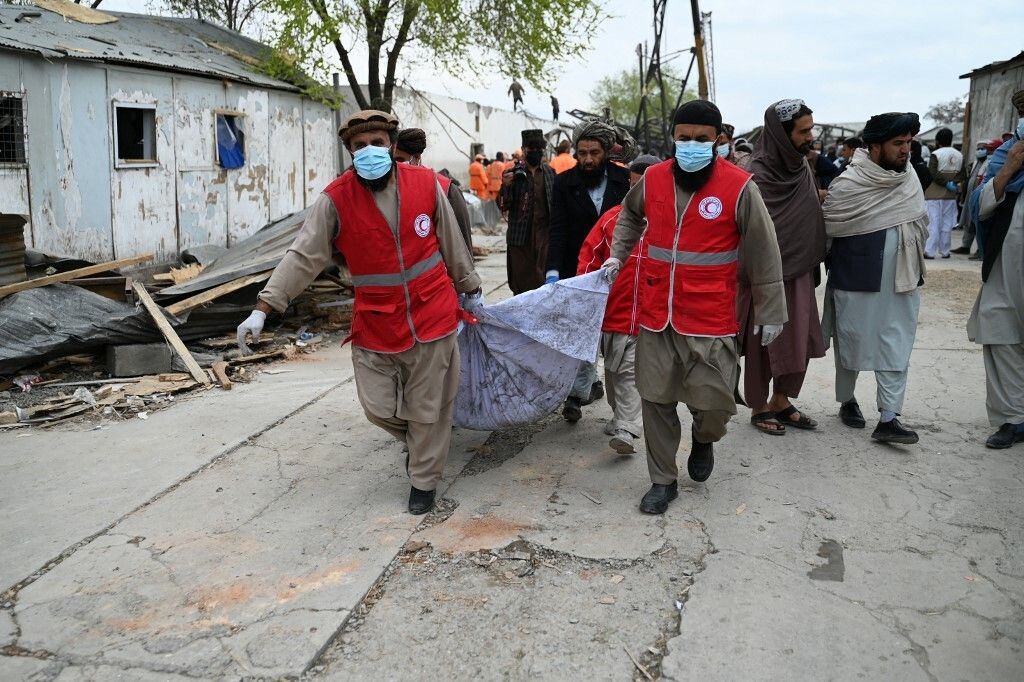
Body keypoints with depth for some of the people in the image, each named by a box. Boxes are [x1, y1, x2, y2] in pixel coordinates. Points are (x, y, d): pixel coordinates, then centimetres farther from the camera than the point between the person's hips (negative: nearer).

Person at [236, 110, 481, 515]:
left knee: (428, 407, 9)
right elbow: (303, 256, -10)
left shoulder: (426, 185, -5)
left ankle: (424, 479, 31)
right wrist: (263, 308, -16)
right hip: (374, 326, 0)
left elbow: (452, 244, 7)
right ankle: (416, 440, 41)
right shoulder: (336, 199, -9)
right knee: (379, 408, 6)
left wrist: (470, 290, 19)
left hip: (432, 317, 0)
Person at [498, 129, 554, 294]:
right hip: (520, 236, -1)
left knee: (544, 280, 0)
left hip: (545, 234, 1)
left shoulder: (550, 172, 8)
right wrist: (505, 186, -17)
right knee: (521, 281, 3)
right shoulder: (513, 173, 2)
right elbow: (503, 207, 0)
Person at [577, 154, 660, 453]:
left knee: (630, 373, -6)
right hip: (613, 311, 3)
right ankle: (620, 416, 33)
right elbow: (590, 252, 9)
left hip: (648, 315, -3)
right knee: (614, 370, 15)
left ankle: (626, 431, -5)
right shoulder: (612, 218, 3)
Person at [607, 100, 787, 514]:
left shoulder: (739, 188, -9)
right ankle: (663, 481, 24)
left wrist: (770, 312, 1)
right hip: (655, 315, 3)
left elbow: (763, 256, -2)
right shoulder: (652, 179, 2)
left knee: (714, 401, -4)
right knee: (656, 400, 7)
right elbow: (630, 215, 26)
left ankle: (703, 440, 33)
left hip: (711, 320, -3)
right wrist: (617, 255, 14)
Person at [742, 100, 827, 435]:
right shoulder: (758, 175, -18)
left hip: (800, 272, 8)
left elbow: (811, 220, 14)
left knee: (798, 340, 14)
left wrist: (813, 266, 13)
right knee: (764, 341, 6)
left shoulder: (802, 168, 6)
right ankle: (759, 407, 22)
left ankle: (781, 402, 30)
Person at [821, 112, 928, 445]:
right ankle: (847, 401, 29)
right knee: (851, 342, 9)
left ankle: (888, 418, 2)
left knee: (896, 348, 1)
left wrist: (913, 263, 12)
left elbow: (921, 222, 17)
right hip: (857, 280, -5)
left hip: (901, 281, 5)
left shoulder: (910, 177, 6)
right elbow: (826, 229, -6)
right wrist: (850, 255, 4)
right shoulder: (847, 186, -13)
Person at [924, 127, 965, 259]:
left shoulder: (936, 154, -10)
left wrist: (947, 183, -10)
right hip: (950, 195, 5)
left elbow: (933, 174, -17)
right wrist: (953, 183, -7)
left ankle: (930, 251, -8)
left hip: (935, 194, -5)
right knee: (947, 223, 11)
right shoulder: (959, 155, 9)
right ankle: (945, 251, 15)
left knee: (933, 223, -4)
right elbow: (961, 174, 4)